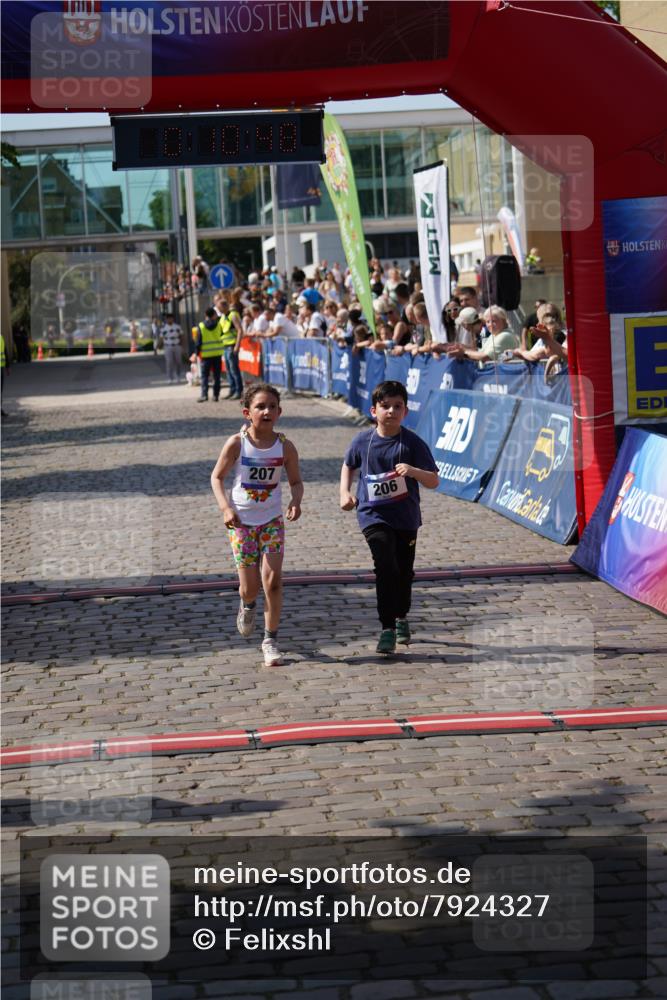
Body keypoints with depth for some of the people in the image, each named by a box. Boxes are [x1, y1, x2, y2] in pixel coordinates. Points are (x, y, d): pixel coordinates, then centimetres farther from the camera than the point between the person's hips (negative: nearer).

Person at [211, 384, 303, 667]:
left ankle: (270, 641, 4)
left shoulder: (285, 447, -6)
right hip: (241, 521, -1)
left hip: (272, 519, 1)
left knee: (272, 580, -9)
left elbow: (295, 481, 5)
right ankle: (248, 605, 40)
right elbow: (217, 477, -3)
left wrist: (296, 501, -17)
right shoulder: (237, 444, -11)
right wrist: (226, 508, -17)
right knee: (249, 587, 1)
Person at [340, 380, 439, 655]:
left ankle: (401, 617, 42)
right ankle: (387, 629, -13)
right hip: (374, 516, -1)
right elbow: (348, 466, 17)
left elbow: (434, 482, -13)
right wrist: (345, 492, 2)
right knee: (386, 567, -19)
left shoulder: (413, 443, -10)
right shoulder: (362, 441, -5)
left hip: (406, 517, 1)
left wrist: (414, 471, -32)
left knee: (404, 571, 15)